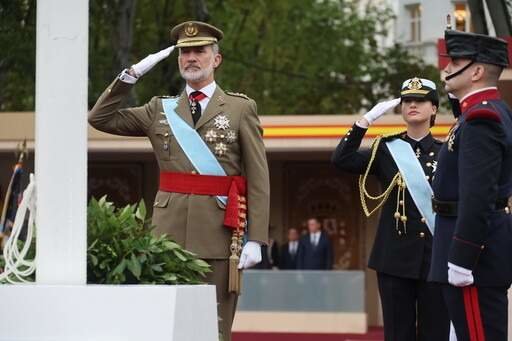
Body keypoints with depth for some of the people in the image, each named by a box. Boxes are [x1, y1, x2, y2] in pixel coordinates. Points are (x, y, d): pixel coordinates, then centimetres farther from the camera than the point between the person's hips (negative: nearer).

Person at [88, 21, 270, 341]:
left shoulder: (241, 108, 5)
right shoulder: (160, 109, 14)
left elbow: (259, 179, 1)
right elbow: (100, 118, 11)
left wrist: (256, 239, -7)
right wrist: (132, 74, 3)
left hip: (219, 231, -2)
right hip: (170, 230, 2)